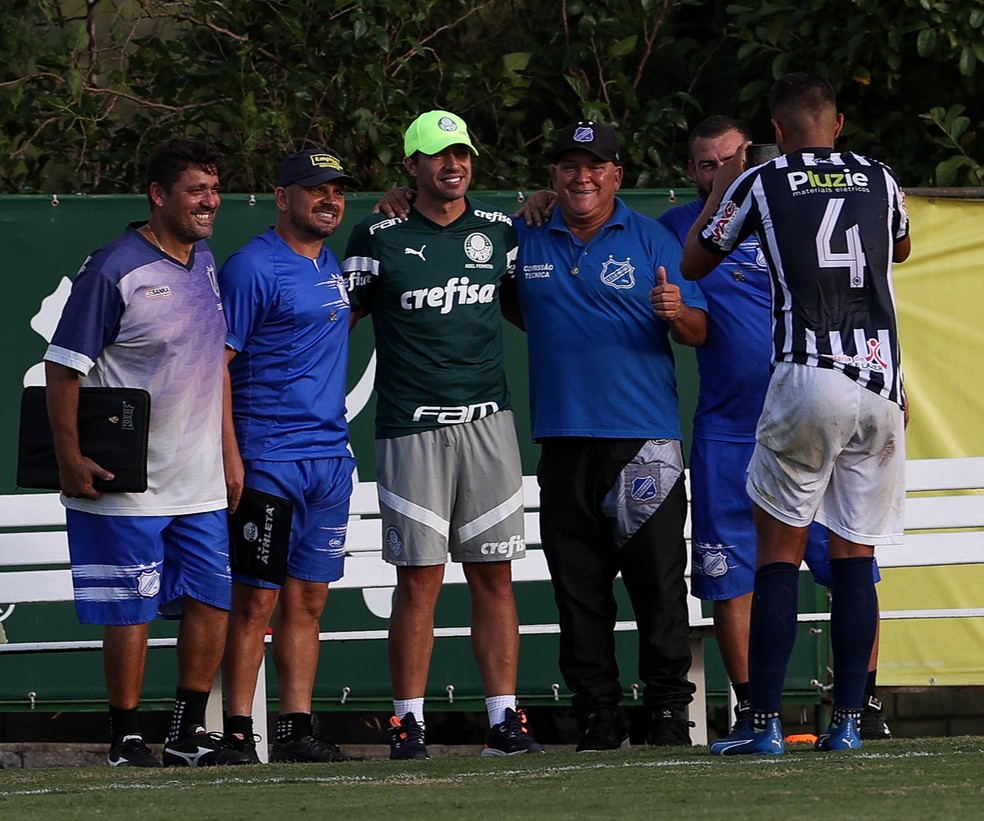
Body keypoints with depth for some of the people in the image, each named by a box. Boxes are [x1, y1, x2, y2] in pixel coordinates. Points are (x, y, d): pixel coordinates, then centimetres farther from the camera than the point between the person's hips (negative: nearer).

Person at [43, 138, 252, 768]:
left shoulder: (205, 262, 10)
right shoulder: (116, 270, -14)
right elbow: (63, 367, -12)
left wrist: (229, 456, 20)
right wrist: (71, 458, -18)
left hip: (201, 481, 7)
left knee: (213, 602, 7)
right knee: (131, 610, -3)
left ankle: (190, 734, 17)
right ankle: (127, 740, 5)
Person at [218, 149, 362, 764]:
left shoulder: (332, 266, 16)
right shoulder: (253, 267, -8)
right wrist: (230, 458, -18)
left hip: (330, 458, 8)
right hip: (269, 459, -8)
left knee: (309, 598, 8)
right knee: (257, 599, -7)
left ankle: (297, 730, 11)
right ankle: (239, 733, -5)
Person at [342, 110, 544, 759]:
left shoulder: (499, 231, 11)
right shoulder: (380, 238, 2)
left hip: (488, 421, 3)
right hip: (412, 429, -3)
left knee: (494, 576, 2)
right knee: (419, 578, -5)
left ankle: (505, 717, 3)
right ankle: (409, 722, 1)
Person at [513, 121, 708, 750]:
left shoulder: (651, 240, 5)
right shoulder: (525, 241, 11)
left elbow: (698, 331, 4)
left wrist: (678, 313, -21)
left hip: (644, 438, -3)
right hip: (564, 440, 3)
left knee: (659, 580, -6)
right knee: (578, 587, 2)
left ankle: (670, 714, -3)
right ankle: (597, 717, 5)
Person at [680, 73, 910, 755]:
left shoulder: (760, 183, 3)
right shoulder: (880, 179, 12)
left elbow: (693, 264, 18)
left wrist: (721, 191, 30)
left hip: (808, 381, -3)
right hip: (882, 385, 3)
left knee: (781, 551, 2)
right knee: (855, 555, 7)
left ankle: (766, 723, -4)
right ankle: (848, 720, 4)